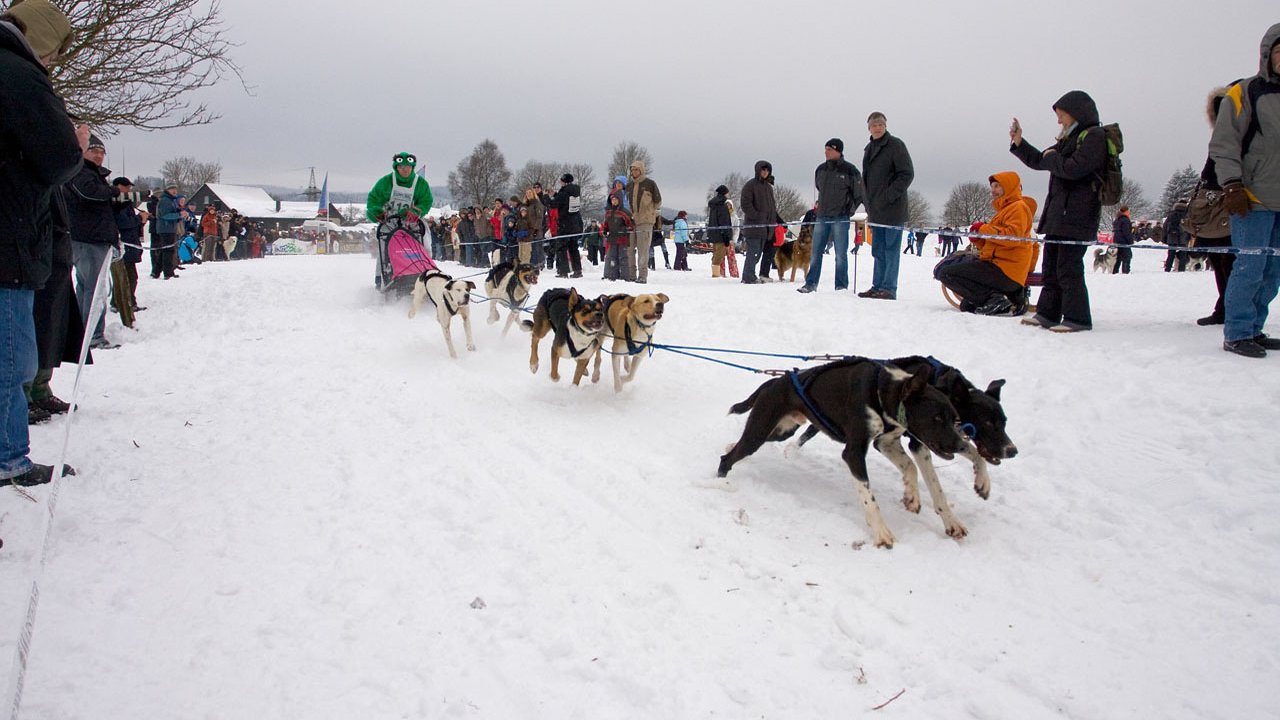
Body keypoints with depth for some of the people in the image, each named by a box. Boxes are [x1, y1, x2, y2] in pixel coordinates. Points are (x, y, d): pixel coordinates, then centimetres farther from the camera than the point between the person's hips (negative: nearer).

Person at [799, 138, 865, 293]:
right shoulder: (821, 169, 9)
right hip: (822, 217, 5)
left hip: (841, 218, -5)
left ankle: (841, 286, 4)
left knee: (841, 254, -1)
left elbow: (859, 193, 1)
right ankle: (811, 283, 12)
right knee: (816, 253, 6)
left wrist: (849, 210, -1)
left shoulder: (849, 170, -5)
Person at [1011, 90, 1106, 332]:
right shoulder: (1069, 139, 21)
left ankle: (1077, 318, -4)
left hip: (1077, 215, -9)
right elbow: (1039, 161, 26)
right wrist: (1018, 142, 13)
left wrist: (1052, 157, -3)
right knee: (1051, 266, 11)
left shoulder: (1094, 137, -7)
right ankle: (1048, 313, 17)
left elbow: (1073, 168, -20)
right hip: (1059, 212, 9)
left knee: (1068, 268, -10)